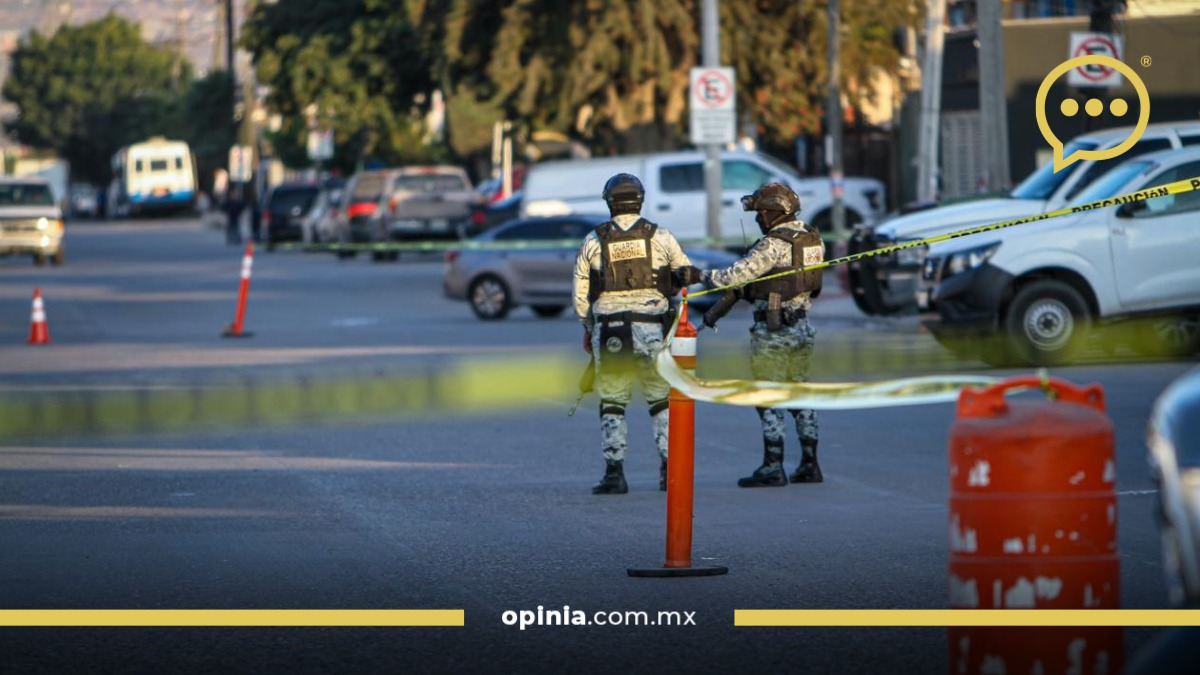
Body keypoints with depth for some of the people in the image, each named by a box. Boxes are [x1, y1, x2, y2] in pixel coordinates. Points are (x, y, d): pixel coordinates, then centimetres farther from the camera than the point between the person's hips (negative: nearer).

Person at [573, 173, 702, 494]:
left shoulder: (593, 241, 2)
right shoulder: (660, 237, 1)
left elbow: (580, 293, 6)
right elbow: (687, 275, 8)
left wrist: (588, 329, 18)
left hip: (608, 331, 0)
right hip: (652, 328, 0)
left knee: (612, 402, 6)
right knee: (662, 400, 11)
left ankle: (614, 473, 0)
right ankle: (669, 469, 6)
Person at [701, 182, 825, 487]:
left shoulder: (774, 244, -18)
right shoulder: (811, 238, 8)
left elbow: (737, 274, -20)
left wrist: (707, 276, -3)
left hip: (773, 332, -8)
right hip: (802, 329, 8)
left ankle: (772, 468, -4)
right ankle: (809, 464, 15)